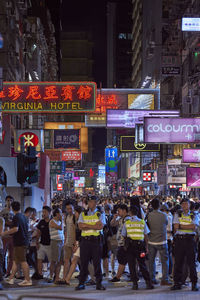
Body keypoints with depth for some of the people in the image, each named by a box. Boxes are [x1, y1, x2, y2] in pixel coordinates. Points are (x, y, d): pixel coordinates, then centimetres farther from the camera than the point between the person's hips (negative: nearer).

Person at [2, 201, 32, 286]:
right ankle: (11, 278, 19)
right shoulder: (23, 216, 12)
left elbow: (15, 229, -25)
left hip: (19, 242, -9)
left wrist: (4, 233, -16)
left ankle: (28, 280, -5)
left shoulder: (16, 217, -14)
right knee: (15, 260, 14)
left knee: (23, 261, -6)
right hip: (25, 241, 9)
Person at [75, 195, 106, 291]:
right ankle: (81, 283, 8)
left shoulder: (100, 215, 9)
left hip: (96, 240, -1)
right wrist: (94, 226, -8)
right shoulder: (83, 214, 13)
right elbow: (80, 226, -2)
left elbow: (100, 226, -8)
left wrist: (86, 225, -8)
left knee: (97, 262, -1)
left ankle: (99, 283, 5)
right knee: (84, 262, 2)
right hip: (85, 240, 1)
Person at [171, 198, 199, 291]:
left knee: (191, 262, -1)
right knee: (178, 262, 2)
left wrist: (180, 226, -8)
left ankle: (194, 283, 4)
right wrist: (188, 226, -5)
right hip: (179, 240, 1)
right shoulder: (177, 215, 12)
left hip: (190, 239, -1)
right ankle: (177, 283, 10)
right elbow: (176, 226, -3)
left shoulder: (193, 216, 9)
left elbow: (194, 226, -9)